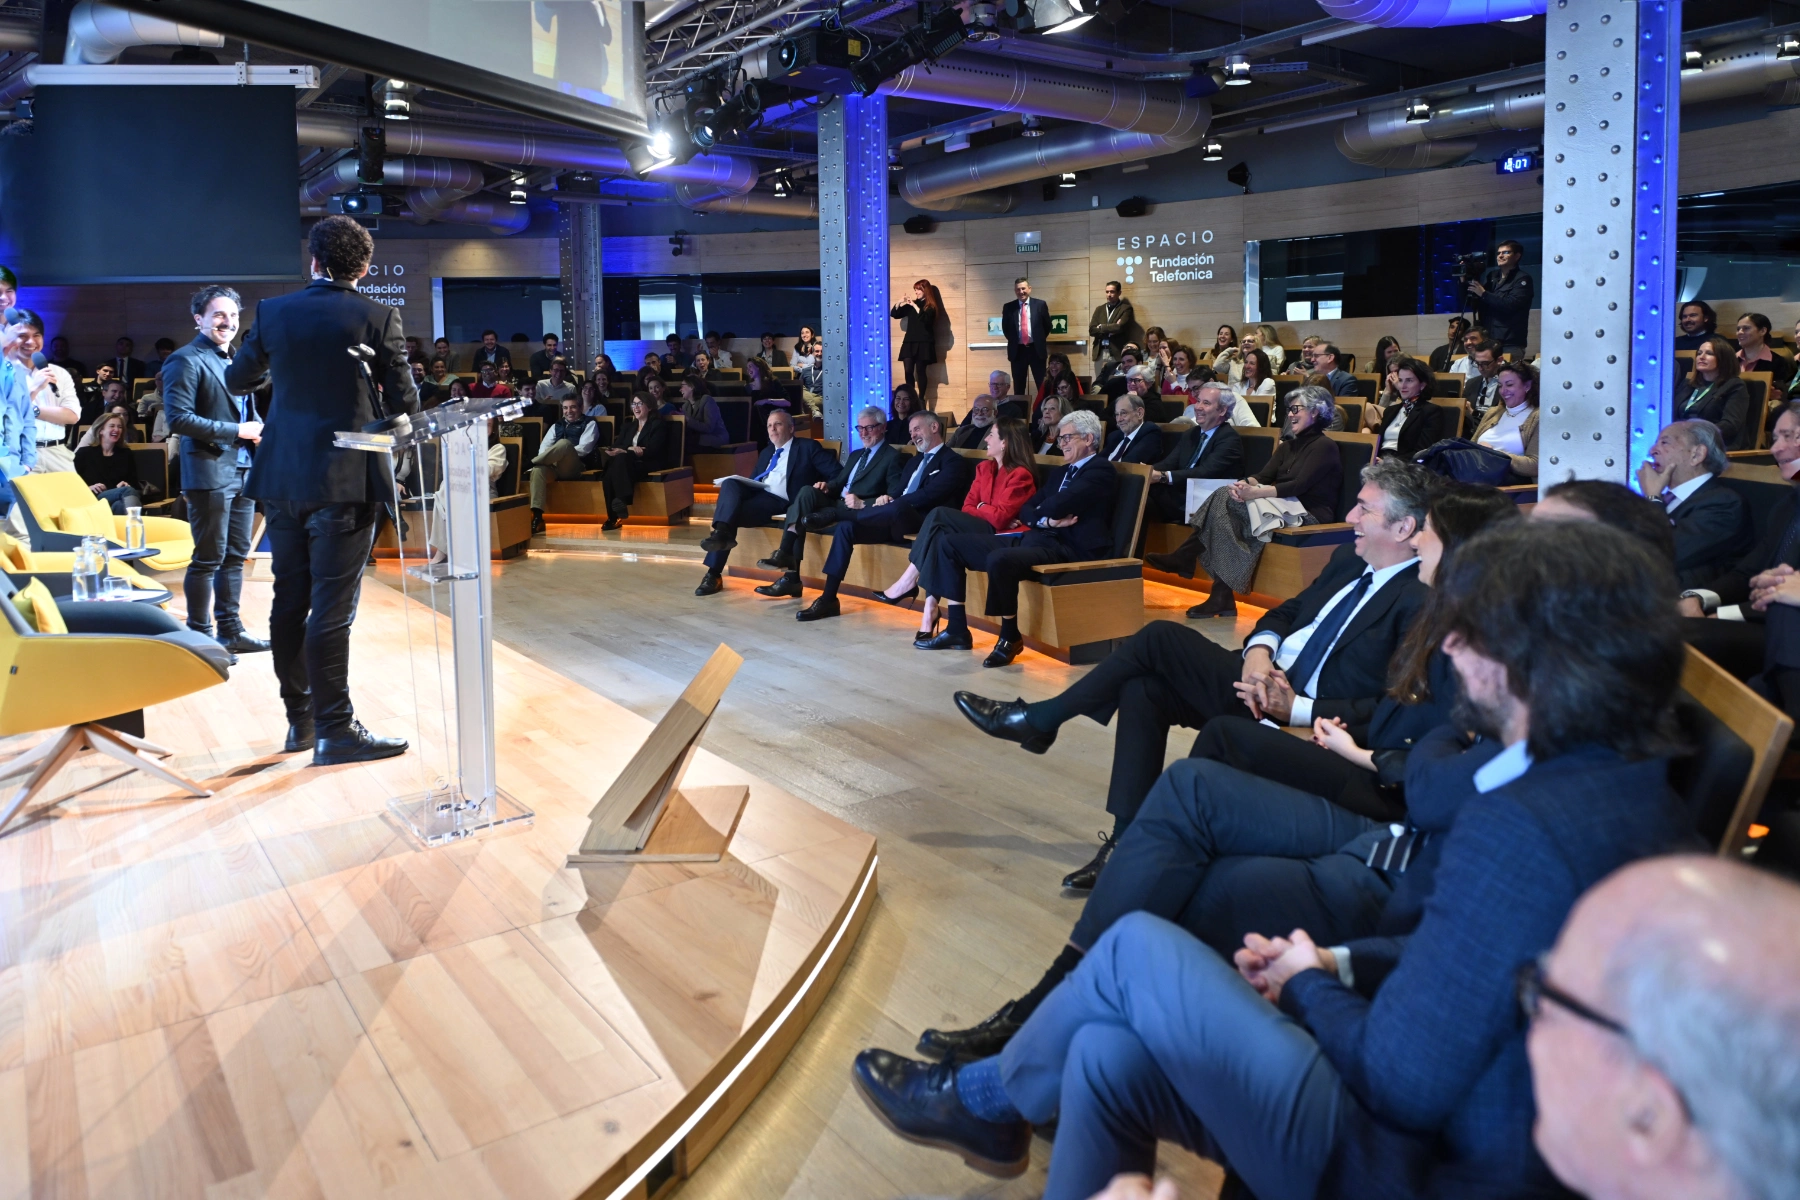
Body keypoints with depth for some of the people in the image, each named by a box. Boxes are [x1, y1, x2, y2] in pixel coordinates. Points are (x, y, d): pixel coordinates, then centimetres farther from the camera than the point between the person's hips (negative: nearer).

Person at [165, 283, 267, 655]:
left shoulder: (233, 360, 18)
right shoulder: (187, 360, -8)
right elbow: (178, 418, -17)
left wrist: (257, 430, 4)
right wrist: (237, 430, -16)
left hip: (242, 470, 8)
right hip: (210, 472, -8)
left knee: (235, 555, 12)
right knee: (209, 558, -3)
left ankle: (230, 630, 19)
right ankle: (200, 635, 5)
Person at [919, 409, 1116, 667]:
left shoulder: (1101, 471, -4)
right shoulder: (1060, 472, 25)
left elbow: (1058, 505, -18)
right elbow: (1025, 510, 16)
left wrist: (1041, 514, 4)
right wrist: (1047, 520, -6)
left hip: (1067, 549, -9)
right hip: (1033, 538, 10)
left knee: (999, 559, -38)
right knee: (949, 544, 4)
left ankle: (1010, 638, -16)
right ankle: (956, 629, 5)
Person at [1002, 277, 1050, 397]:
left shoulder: (1040, 305, 2)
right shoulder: (1008, 307, 4)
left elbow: (1047, 325, 9)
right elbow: (1005, 328, 13)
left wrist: (1039, 340, 9)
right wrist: (1013, 341, 12)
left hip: (1036, 349, -1)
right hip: (1017, 350, 1)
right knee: (1019, 386, 5)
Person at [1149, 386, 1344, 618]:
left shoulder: (1325, 447, -5)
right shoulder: (1289, 445, 20)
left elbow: (1299, 486, -18)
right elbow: (1264, 475, 7)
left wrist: (1255, 493, -27)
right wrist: (1245, 484, -17)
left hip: (1309, 516, -8)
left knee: (1226, 503, -26)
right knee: (1224, 498, -18)